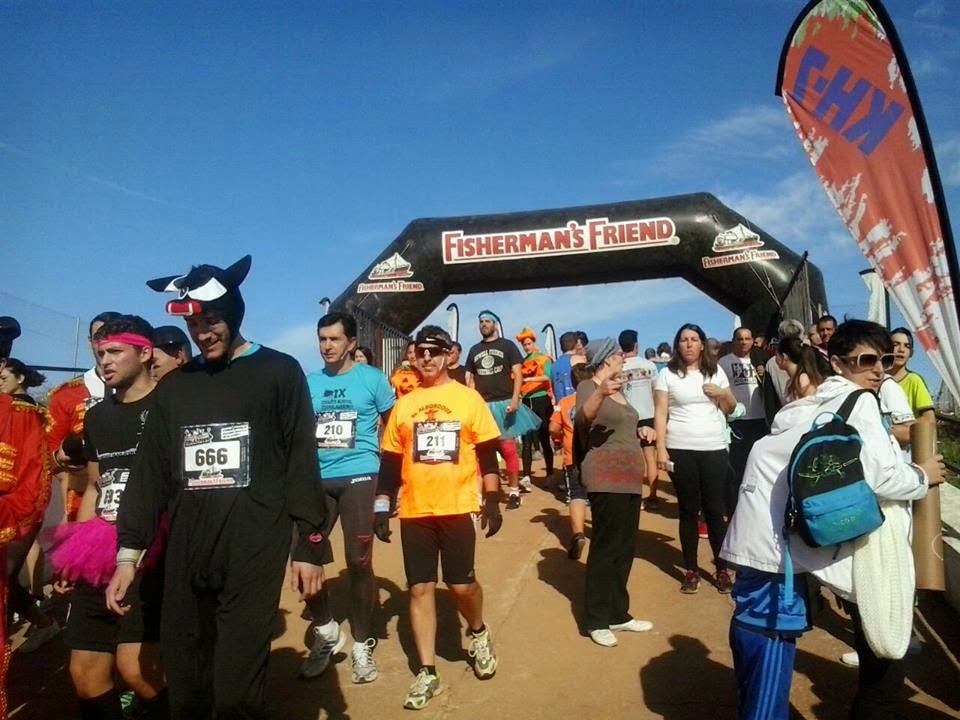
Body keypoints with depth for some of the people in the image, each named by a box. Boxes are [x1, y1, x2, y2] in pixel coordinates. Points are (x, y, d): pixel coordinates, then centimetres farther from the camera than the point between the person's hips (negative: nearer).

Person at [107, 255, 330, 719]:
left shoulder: (278, 373, -1)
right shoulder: (174, 386, 12)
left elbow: (302, 464, -3)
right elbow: (150, 472, 13)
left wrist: (311, 545, -6)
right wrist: (128, 552, 10)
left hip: (254, 554, -4)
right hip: (185, 555, 5)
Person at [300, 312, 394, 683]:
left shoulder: (372, 378, 1)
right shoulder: (308, 383, 9)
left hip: (358, 477, -3)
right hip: (317, 479, 3)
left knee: (359, 560, 0)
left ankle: (362, 644, 20)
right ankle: (325, 630, 24)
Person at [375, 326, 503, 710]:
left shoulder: (468, 398, 1)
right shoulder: (403, 404, 9)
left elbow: (487, 454, 1)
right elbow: (390, 461, 10)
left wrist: (493, 500, -4)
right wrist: (382, 507, 6)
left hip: (457, 507, -2)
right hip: (414, 510, 3)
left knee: (461, 584, 0)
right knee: (420, 588, 6)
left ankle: (477, 633, 33)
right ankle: (427, 672, 19)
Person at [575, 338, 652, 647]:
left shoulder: (617, 389, 15)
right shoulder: (589, 387, -10)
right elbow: (582, 419, -33)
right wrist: (601, 392, -49)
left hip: (629, 477, 9)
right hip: (606, 478, -9)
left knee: (625, 548, 13)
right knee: (606, 548, -4)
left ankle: (618, 614, 23)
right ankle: (596, 620, 6)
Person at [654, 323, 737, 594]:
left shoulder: (715, 372, 8)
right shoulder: (667, 374, 0)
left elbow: (730, 408, 17)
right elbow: (660, 413, -3)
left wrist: (723, 394, -5)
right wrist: (661, 449, -11)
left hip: (714, 449, 2)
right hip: (680, 450, -2)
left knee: (715, 509, 5)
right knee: (688, 510, 5)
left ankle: (722, 569, 17)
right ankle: (691, 570, 15)